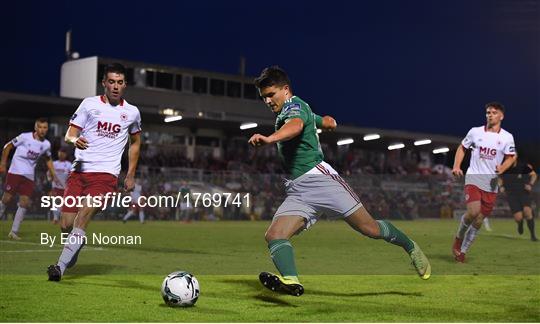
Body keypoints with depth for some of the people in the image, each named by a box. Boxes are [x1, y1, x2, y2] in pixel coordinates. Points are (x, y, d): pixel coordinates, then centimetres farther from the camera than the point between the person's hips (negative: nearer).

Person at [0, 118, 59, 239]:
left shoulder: (46, 144, 5)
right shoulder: (25, 137, -9)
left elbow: (48, 159, 23)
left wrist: (53, 174, 16)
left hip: (29, 176, 4)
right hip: (15, 172, -4)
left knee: (24, 202, -4)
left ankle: (14, 232, 2)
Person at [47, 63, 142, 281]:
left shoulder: (132, 112, 10)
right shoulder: (90, 104, 6)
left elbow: (135, 142, 26)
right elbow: (69, 134, 3)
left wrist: (131, 175, 20)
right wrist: (74, 140, -22)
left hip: (106, 175, -1)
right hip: (79, 170, 1)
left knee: (85, 212, -25)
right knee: (66, 225, -3)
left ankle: (61, 266, -24)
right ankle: (77, 243, 33)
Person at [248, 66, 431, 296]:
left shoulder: (294, 106, -3)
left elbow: (296, 125, -30)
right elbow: (329, 122, 37)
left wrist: (270, 138, -50)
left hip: (318, 178, -9)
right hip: (297, 191, 9)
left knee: (370, 228, -6)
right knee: (274, 235, -17)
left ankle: (410, 247, 20)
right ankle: (291, 281, -39)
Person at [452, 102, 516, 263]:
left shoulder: (507, 137, 1)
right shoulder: (475, 132, 2)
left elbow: (510, 157, 8)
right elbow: (462, 148, 13)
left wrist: (502, 168, -13)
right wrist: (456, 166, 1)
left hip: (492, 183, 2)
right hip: (473, 177, -2)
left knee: (479, 221, 4)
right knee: (473, 211, -23)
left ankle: (462, 251, 20)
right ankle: (459, 237, 5)